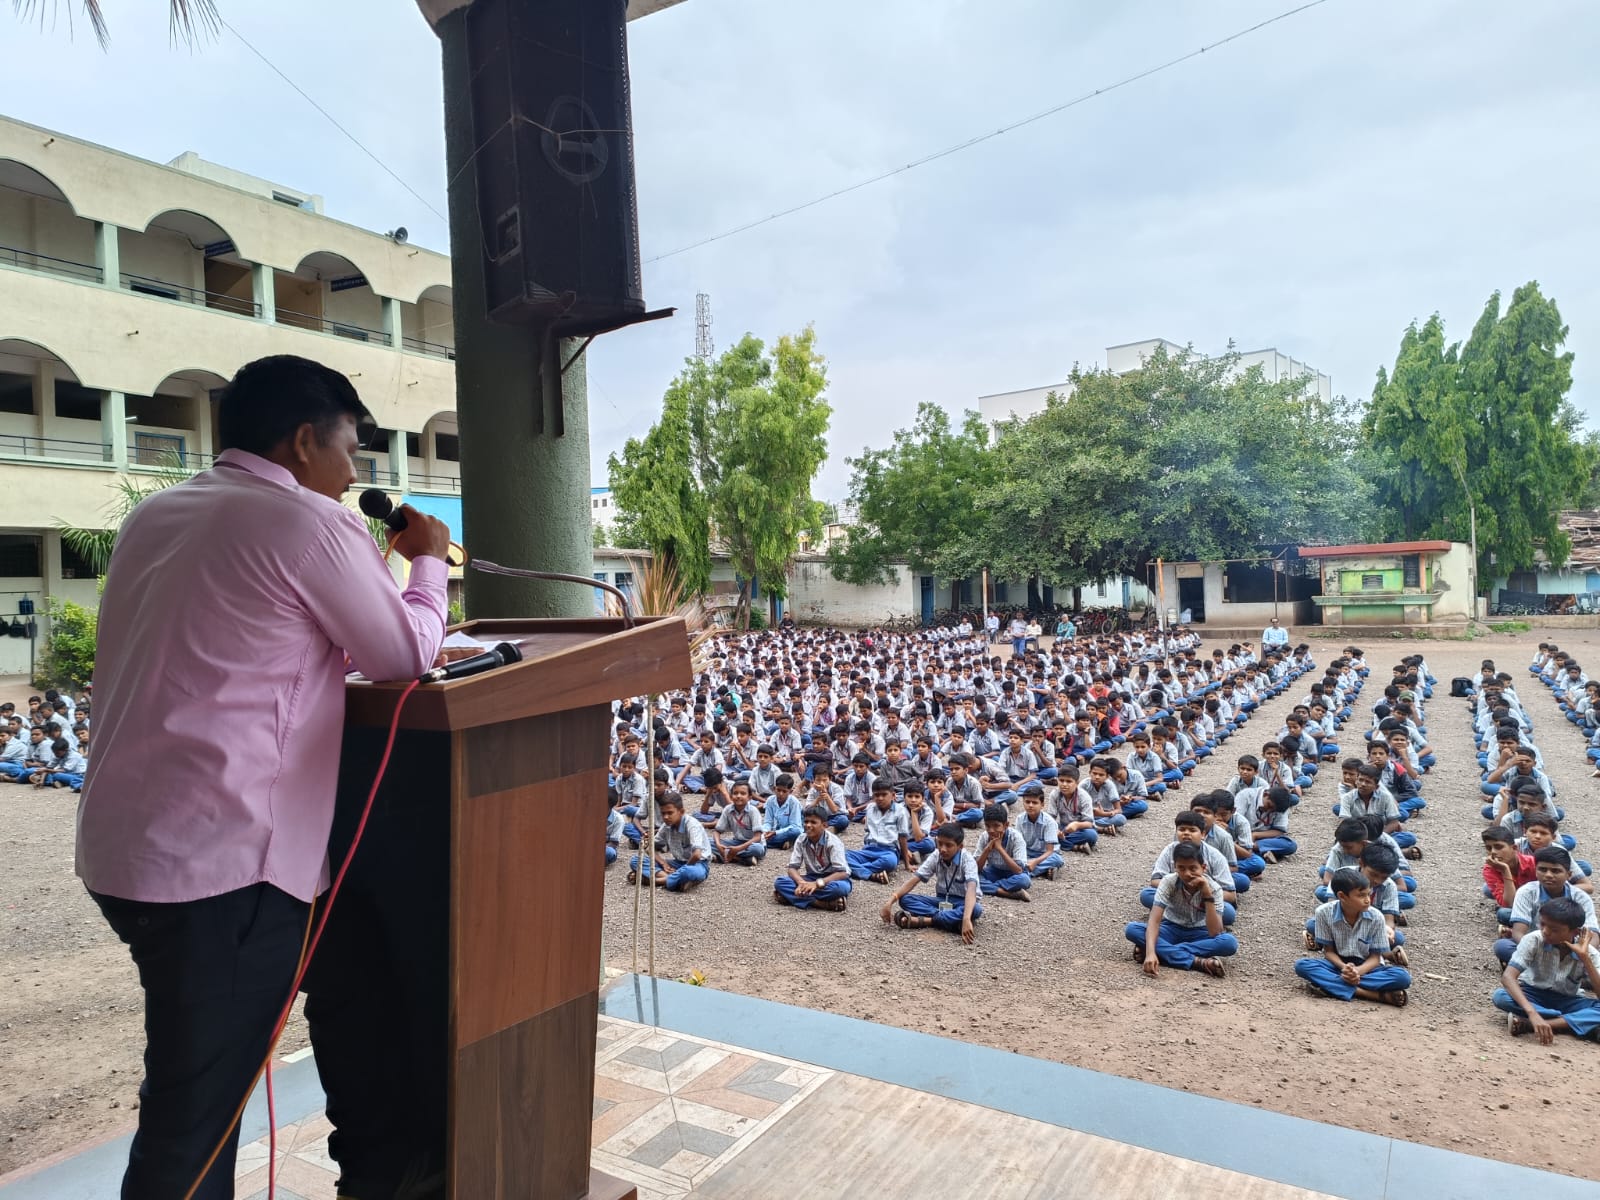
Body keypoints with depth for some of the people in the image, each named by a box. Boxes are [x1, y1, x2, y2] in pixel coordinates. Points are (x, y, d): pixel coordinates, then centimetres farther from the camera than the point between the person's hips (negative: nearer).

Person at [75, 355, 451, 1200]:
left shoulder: (157, 516, 12)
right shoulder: (308, 521, -13)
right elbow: (404, 655, -4)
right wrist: (427, 560, 12)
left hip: (127, 841, 9)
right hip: (217, 857, -9)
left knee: (340, 964, 22)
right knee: (197, 1117, 4)